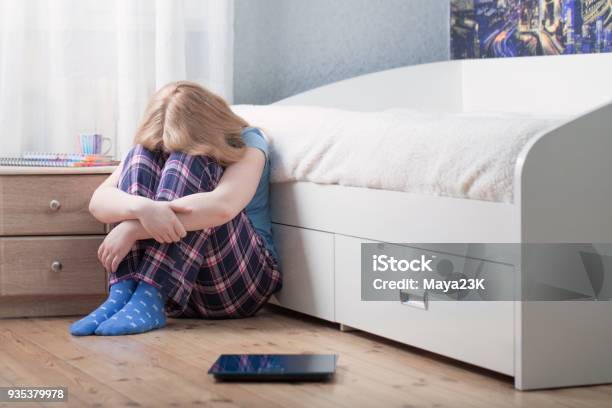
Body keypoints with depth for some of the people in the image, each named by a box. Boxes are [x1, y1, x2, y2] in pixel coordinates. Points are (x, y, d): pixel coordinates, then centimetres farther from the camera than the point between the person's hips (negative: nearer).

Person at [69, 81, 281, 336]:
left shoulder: (246, 143, -7)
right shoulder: (153, 150, 4)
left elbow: (223, 206, -28)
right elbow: (98, 201, -12)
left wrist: (133, 229, -33)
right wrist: (143, 208, -36)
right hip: (171, 283, 3)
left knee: (190, 164, -24)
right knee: (141, 157, -16)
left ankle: (149, 298, -34)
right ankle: (123, 293, -31)